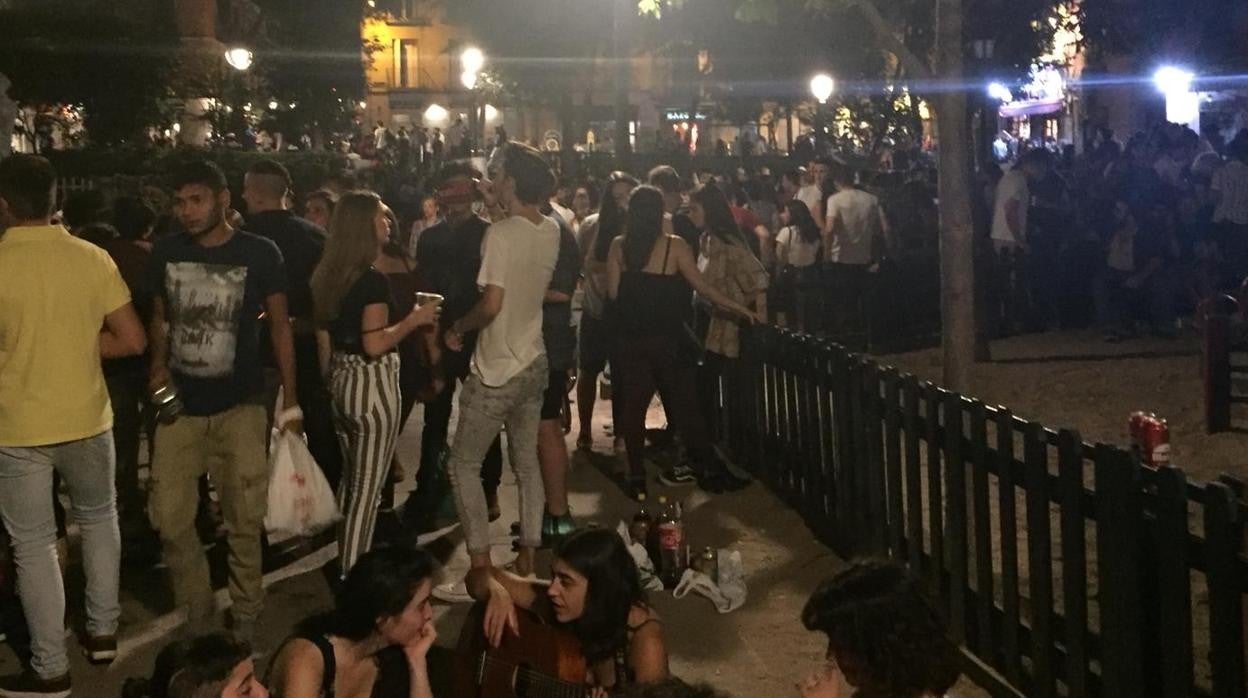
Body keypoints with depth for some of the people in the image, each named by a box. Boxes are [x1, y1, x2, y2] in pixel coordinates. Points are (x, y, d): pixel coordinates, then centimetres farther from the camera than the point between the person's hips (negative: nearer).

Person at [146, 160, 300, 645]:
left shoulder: (259, 254, -6)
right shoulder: (166, 253, 2)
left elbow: (279, 325, 2)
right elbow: (160, 318, 15)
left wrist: (290, 401, -1)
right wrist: (159, 366, -5)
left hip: (240, 406, -3)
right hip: (180, 405, 3)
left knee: (244, 519, 3)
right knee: (168, 517, 1)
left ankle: (245, 616, 19)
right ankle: (196, 612, 20)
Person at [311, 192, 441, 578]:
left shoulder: (327, 275, 7)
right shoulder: (373, 279, -18)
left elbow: (323, 338, 13)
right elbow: (375, 344, -24)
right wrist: (414, 319, -13)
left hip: (342, 382, 9)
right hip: (372, 386, -9)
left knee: (351, 479, 21)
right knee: (368, 488, 0)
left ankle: (345, 565, 31)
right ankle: (353, 575, 5)